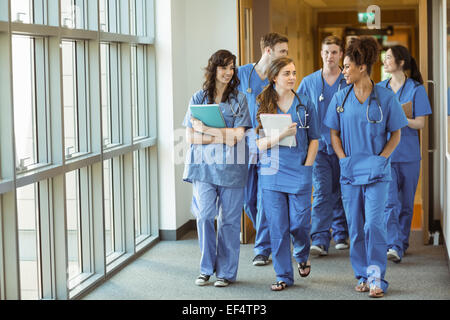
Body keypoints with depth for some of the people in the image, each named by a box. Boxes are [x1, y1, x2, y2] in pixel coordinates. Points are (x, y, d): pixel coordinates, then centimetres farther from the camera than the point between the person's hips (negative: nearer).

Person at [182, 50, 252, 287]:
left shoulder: (238, 99, 5)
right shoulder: (198, 98, 8)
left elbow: (238, 135, -6)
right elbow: (191, 136, 2)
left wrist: (205, 130, -9)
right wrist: (221, 137, -8)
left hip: (231, 166, -1)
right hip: (203, 165, 1)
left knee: (228, 219, 2)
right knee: (204, 214, -8)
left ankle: (226, 271, 13)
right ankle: (207, 268, 8)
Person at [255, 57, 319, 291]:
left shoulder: (305, 104, 4)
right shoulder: (263, 105, 4)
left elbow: (314, 140, 8)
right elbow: (260, 144, 0)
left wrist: (306, 167, -3)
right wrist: (281, 135, -18)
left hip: (298, 174, 0)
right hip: (272, 175, 0)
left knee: (299, 224, 1)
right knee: (277, 227, 1)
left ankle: (302, 257, 33)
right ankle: (284, 275, 13)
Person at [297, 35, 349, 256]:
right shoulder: (308, 82, 5)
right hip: (319, 145, -1)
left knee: (341, 192, 10)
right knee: (322, 191, -11)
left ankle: (341, 234, 26)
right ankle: (319, 240, -15)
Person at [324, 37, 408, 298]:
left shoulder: (385, 97, -4)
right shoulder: (341, 98, 5)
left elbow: (396, 134, 2)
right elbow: (334, 133, 11)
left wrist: (380, 159, -10)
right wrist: (344, 159, -2)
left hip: (377, 172, -3)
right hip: (350, 172, 3)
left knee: (374, 224, -12)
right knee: (355, 227, 7)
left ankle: (376, 277, -3)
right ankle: (362, 275, 19)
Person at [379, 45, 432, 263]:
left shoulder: (416, 89, -1)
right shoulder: (379, 89, 9)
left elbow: (420, 123, -5)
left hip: (408, 153, -1)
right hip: (384, 152, 1)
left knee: (406, 202, 8)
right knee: (389, 201, -11)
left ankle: (402, 243, 23)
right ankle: (393, 246, -15)